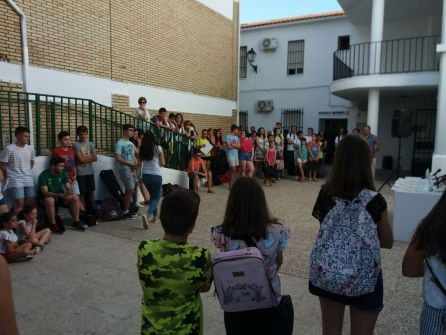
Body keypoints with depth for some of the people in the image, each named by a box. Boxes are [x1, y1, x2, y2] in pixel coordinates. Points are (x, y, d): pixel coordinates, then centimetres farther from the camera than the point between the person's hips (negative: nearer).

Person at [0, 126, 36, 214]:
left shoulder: (30, 149, 5)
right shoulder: (9, 149, -11)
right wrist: (9, 176, 2)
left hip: (29, 180, 5)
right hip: (15, 181, -5)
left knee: (31, 203, 5)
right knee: (20, 203, -12)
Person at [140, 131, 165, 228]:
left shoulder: (142, 149, 4)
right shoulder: (158, 148, -5)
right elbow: (162, 163, 1)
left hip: (145, 175, 4)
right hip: (156, 175, -4)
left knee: (152, 195, 23)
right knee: (156, 197, 2)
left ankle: (155, 216, 28)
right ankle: (147, 215, -21)